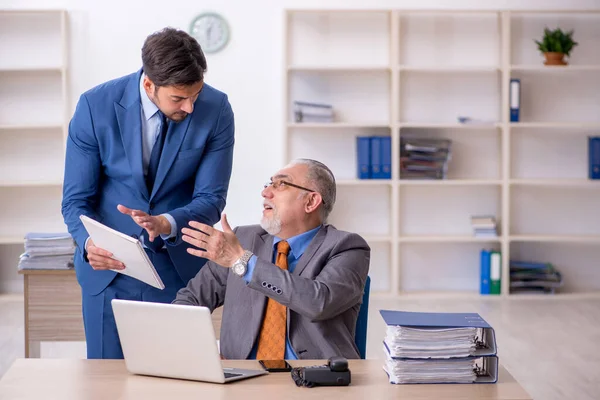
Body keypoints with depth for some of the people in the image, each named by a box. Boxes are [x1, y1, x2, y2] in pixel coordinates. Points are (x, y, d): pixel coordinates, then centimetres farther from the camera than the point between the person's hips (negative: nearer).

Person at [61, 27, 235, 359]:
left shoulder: (215, 109, -12)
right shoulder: (95, 106, -13)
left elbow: (211, 200, -9)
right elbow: (76, 199, -8)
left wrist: (166, 224, -28)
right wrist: (89, 243, -28)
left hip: (180, 270, 0)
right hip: (109, 268, 0)